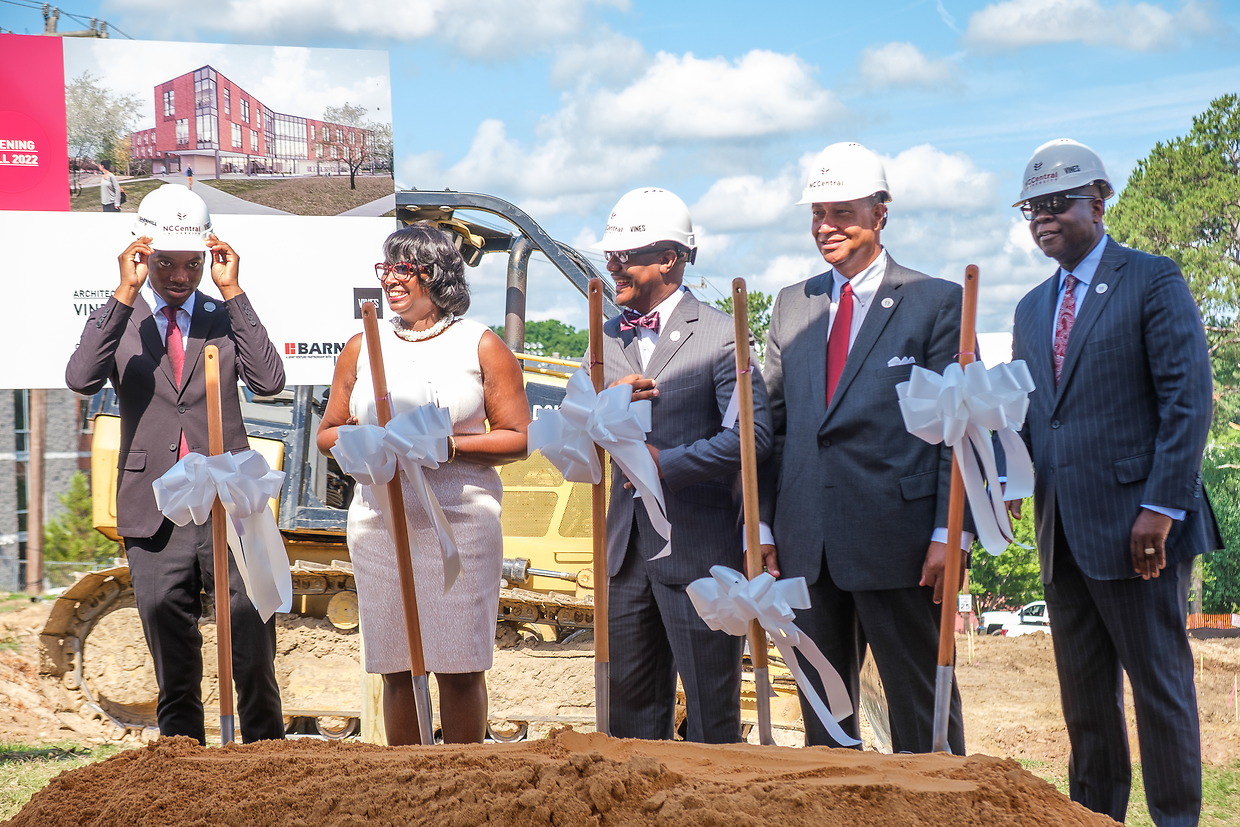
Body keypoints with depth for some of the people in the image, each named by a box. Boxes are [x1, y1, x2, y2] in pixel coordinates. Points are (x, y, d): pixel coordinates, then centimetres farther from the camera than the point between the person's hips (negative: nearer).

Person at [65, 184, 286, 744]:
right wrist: (125, 293, -15)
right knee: (174, 676, 6)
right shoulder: (118, 319, 8)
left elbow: (269, 380, -8)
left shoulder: (225, 317, 10)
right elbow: (80, 379, -13)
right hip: (155, 514, 0)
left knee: (255, 667, -3)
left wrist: (232, 291, -9)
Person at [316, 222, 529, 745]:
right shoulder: (362, 347, 13)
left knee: (459, 667, -2)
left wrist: (448, 446, -13)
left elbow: (518, 438, 1)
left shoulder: (480, 346, 4)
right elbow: (326, 434, 18)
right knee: (395, 669, 5)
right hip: (380, 521, 3)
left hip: (460, 520, -3)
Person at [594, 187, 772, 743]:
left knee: (710, 707, 1)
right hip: (627, 548, 6)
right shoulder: (609, 338, 13)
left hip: (699, 548, -6)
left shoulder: (718, 336, -8)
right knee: (631, 699, 13)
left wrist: (666, 462, -16)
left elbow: (752, 433, -17)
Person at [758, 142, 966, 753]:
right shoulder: (792, 306, 16)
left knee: (922, 710, 0)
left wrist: (949, 533, -11)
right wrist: (763, 527, 9)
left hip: (897, 541, -5)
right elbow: (774, 422, 16)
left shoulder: (936, 302, 1)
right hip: (806, 545, 5)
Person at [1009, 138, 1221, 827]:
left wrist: (1162, 506, -17)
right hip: (1064, 534, 7)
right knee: (1083, 697, 11)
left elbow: (1189, 399, -10)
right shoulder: (1033, 308, 19)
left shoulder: (1153, 281, -3)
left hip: (1135, 527, -7)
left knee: (1159, 686, -2)